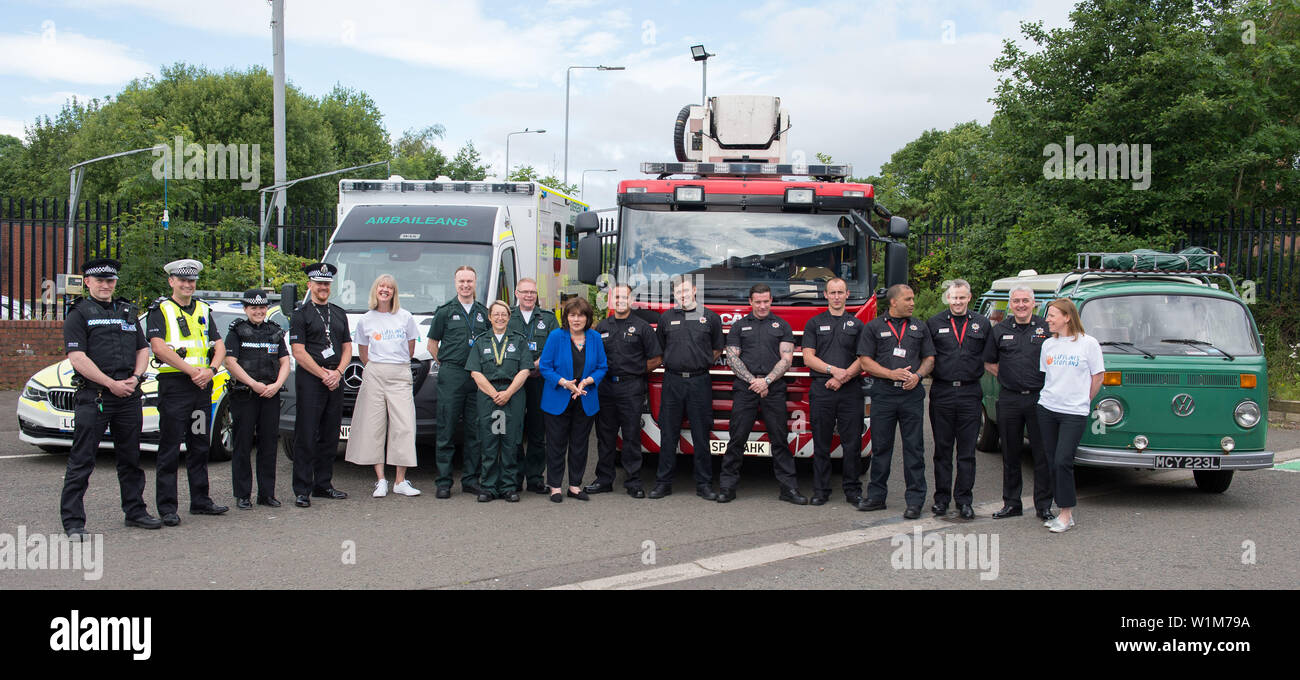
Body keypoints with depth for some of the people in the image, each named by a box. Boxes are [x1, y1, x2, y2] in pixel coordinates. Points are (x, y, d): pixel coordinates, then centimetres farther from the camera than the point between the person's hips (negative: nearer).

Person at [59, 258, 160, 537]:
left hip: (129, 396, 6)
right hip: (93, 397, -5)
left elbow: (143, 349, 18)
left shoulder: (128, 312, 17)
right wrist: (111, 384, -14)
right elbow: (77, 358, -10)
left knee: (130, 459, 13)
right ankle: (73, 521, 0)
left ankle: (135, 511, 23)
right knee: (81, 461, -4)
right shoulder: (79, 314, -1)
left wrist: (135, 378, -1)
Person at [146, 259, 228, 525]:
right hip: (173, 385, -6)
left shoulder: (203, 310, 16)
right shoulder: (160, 309, -1)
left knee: (200, 447, 12)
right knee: (170, 449, -2)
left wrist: (211, 370, -7)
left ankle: (200, 500, 21)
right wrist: (192, 371, -17)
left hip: (202, 386, 6)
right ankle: (167, 507, 2)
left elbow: (219, 345, 13)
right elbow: (158, 347, -14)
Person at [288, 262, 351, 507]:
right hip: (310, 379, -6)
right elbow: (298, 352, -6)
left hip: (335, 380, 6)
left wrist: (337, 373, -1)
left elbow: (347, 348, 16)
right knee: (306, 436, -6)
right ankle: (302, 490, -3)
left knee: (330, 436, 9)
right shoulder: (301, 314, 0)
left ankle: (323, 485, 18)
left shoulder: (339, 314, 18)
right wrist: (323, 374, -12)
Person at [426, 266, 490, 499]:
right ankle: (443, 482, 1)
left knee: (475, 430, 5)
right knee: (446, 430, -3)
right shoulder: (445, 311, 4)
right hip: (451, 377, -3)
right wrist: (446, 364, 3)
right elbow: (432, 344, 9)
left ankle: (470, 479, 13)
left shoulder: (483, 312, 12)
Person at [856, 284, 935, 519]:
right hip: (883, 395, -1)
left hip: (912, 395, 1)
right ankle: (876, 496, 15)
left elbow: (929, 358, 13)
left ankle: (915, 500, 4)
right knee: (881, 447, 5)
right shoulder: (874, 327, 5)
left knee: (914, 448, 0)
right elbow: (865, 361, 0)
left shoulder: (920, 328, 13)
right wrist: (892, 374, -12)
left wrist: (917, 375, -7)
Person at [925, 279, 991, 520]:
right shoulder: (934, 323, 7)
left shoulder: (982, 324, 9)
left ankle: (964, 500, 9)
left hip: (970, 393, 0)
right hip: (942, 393, 0)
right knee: (942, 449, 6)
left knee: (967, 451, 3)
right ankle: (941, 498, 13)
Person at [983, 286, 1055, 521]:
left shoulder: (1046, 328, 2)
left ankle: (1044, 506, 9)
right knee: (1010, 454, 8)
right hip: (1009, 400, 2)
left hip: (1039, 398, -2)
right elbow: (989, 362, 16)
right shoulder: (1000, 330, 9)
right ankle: (1011, 503, 18)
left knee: (1043, 454, 1)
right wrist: (1008, 376, 4)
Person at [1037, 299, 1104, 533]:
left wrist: (1082, 401, 5)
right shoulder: (1048, 344, 10)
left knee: (1062, 461, -11)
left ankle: (1066, 515, -2)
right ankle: (1065, 511, 14)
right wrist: (1052, 396, 8)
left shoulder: (1088, 343, -4)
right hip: (1047, 409, 5)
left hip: (1074, 413, -5)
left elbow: (1097, 378, 1)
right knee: (1052, 462, 5)